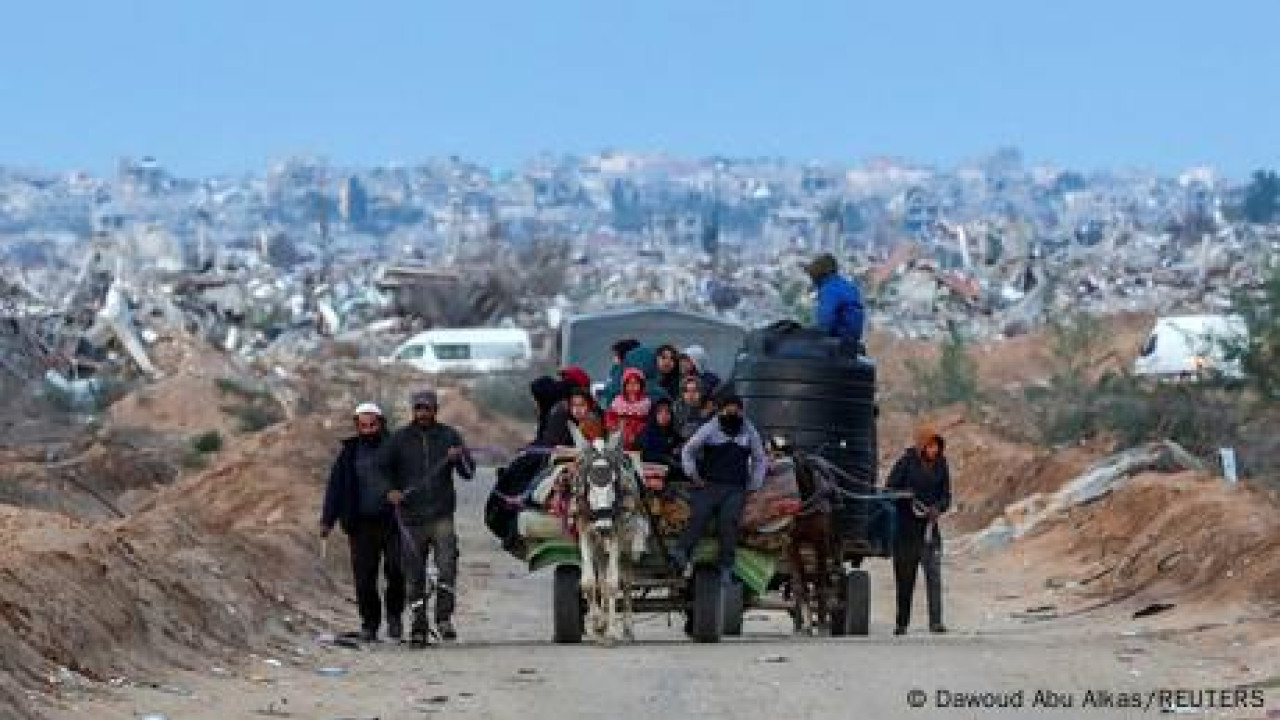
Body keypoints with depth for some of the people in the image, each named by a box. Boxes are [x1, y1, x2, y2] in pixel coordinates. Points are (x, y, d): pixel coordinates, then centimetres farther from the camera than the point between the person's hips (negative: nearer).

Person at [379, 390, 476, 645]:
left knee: (447, 565, -18)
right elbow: (381, 467, 17)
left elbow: (469, 472, 5)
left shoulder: (449, 436, 8)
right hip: (411, 517, 1)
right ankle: (419, 626, 10)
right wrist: (390, 490, 0)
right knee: (414, 574, 3)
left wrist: (459, 457, -15)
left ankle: (444, 617, -12)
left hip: (441, 515, -1)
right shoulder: (400, 439, 7)